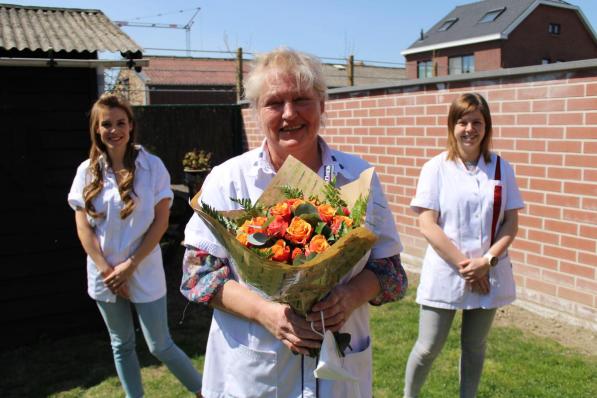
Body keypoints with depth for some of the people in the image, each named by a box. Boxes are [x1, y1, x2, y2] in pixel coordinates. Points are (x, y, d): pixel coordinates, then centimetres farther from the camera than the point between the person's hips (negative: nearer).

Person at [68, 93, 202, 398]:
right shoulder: (87, 170, 0)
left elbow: (161, 222, -9)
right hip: (104, 274, 3)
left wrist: (130, 265, -12)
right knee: (121, 345, 16)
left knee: (160, 346, 3)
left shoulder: (152, 166, -8)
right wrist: (107, 270, -7)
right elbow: (83, 227, -1)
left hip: (144, 271, -3)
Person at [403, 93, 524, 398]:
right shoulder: (436, 168, -6)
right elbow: (427, 224, -10)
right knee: (428, 348, 5)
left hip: (488, 276, 3)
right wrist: (463, 264, -13)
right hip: (444, 274, -2)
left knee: (474, 346, 15)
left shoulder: (501, 168, 2)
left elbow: (511, 223, 2)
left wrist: (486, 261, -12)